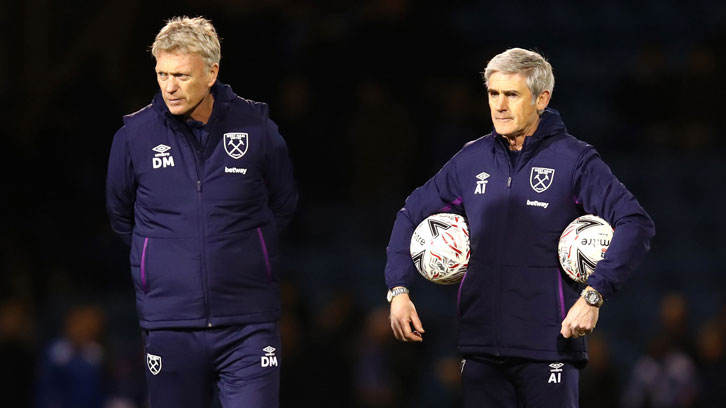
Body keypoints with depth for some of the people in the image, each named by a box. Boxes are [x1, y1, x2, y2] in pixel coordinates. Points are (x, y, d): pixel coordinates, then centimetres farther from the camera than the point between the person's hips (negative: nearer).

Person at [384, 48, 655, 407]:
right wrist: (398, 290, 10)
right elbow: (411, 216, 22)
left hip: (548, 347, -4)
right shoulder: (472, 160, 10)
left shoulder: (572, 160, -4)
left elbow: (636, 224, -12)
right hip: (480, 347, 4)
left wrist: (594, 295, -21)